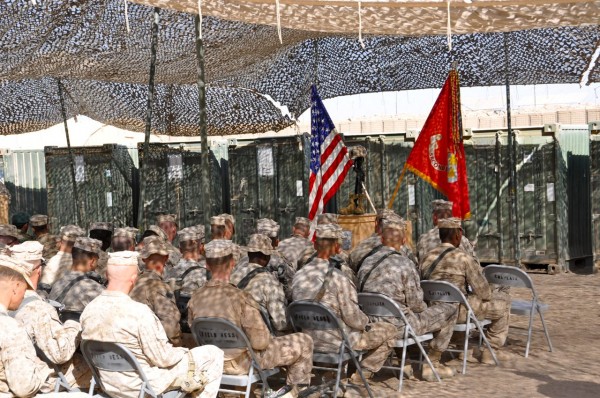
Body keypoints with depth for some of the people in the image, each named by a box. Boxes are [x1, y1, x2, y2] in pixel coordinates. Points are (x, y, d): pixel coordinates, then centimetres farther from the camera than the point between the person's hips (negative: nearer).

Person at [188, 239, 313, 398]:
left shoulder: (195, 298, -10)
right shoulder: (241, 298, -28)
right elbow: (260, 342, -22)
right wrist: (268, 337, 1)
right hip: (241, 362, -7)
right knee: (304, 342, 9)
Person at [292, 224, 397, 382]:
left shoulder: (298, 276, -6)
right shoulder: (337, 278, -26)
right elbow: (352, 317, -21)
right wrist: (366, 323, 3)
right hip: (337, 341, -7)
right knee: (389, 330, 11)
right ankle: (363, 372, 15)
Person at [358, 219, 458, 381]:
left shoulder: (366, 262, 2)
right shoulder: (405, 264, -18)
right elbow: (415, 303, -15)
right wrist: (425, 307, 11)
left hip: (372, 324, 8)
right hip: (398, 327, -8)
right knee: (450, 311, 9)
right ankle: (432, 364, 19)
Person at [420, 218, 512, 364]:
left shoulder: (427, 258, 2)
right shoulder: (463, 258, -15)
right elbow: (483, 292, -12)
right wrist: (488, 294, 12)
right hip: (458, 311, -7)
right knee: (503, 300, 13)